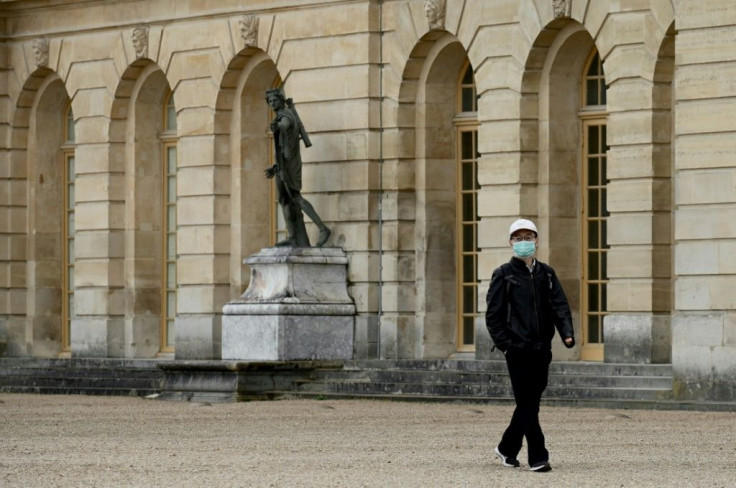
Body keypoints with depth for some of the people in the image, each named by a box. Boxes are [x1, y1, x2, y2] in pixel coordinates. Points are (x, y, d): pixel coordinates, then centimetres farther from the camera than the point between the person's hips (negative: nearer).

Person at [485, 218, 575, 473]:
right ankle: (538, 457, -8)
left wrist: (567, 334, -10)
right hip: (517, 348, -5)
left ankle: (507, 449, 27)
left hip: (542, 348, 5)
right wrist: (504, 343, -11)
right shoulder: (503, 275, 1)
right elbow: (493, 314, -2)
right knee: (528, 404, -8)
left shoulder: (546, 274, 14)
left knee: (530, 402, 11)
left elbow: (560, 306, 6)